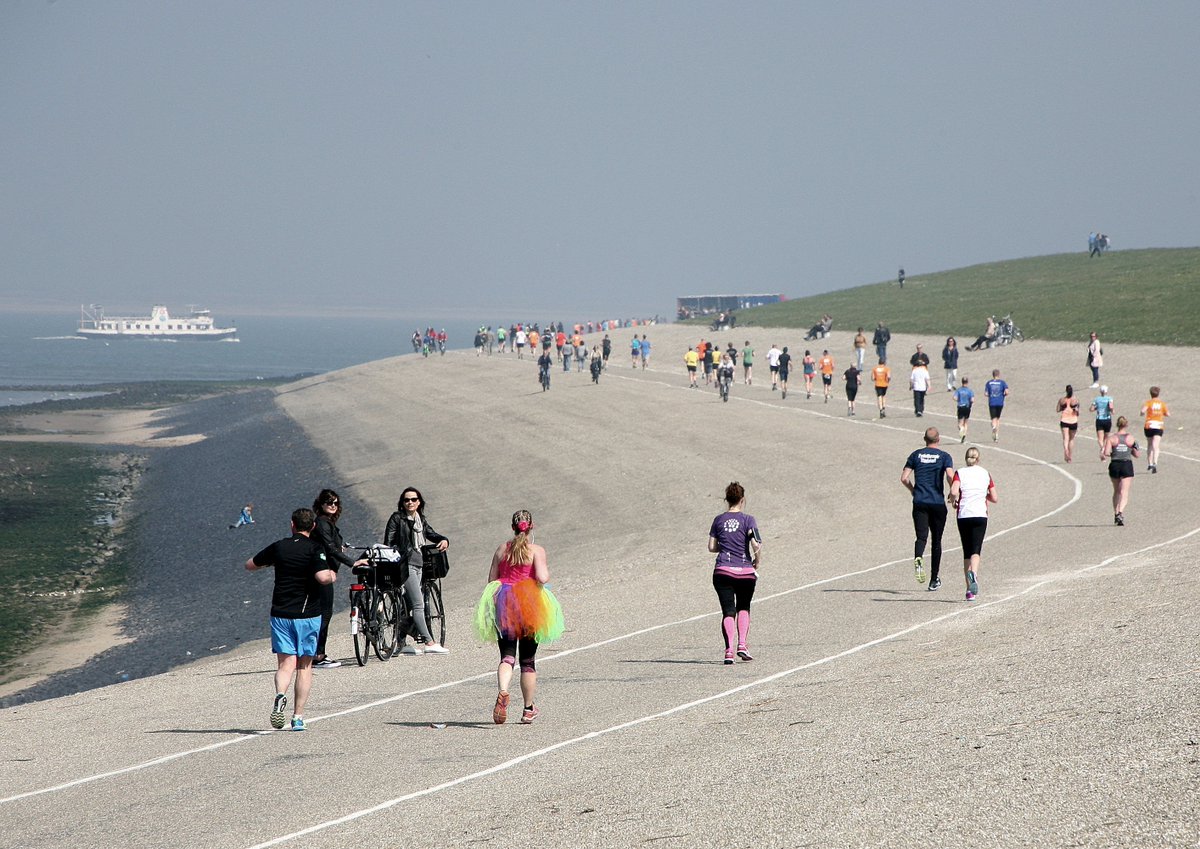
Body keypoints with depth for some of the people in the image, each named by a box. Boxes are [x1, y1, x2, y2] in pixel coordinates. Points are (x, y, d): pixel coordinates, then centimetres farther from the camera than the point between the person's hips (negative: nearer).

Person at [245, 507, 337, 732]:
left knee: (286, 664, -1)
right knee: (304, 666, 10)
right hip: (307, 614, -2)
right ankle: (298, 717, 6)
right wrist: (332, 576, -1)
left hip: (280, 614, 2)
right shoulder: (314, 549, -8)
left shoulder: (278, 547, 4)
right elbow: (323, 577, -23)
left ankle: (280, 695, -33)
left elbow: (250, 565, 15)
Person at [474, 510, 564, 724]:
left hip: (503, 606, 2)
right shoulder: (536, 550, -5)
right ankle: (529, 710, 18)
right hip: (529, 607, -2)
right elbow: (542, 578, -18)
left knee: (507, 656, -1)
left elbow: (491, 580, 7)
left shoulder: (502, 549, 6)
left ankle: (502, 692, -31)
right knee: (528, 660, 11)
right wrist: (546, 571, 3)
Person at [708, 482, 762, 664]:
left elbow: (711, 547, 8)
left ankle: (729, 650, -15)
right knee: (743, 608, 20)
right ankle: (742, 645, 6)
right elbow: (756, 546, -13)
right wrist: (757, 561, 5)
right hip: (745, 572, -1)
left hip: (722, 571, 1)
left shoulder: (719, 520, 5)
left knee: (728, 611, 0)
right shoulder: (748, 520, -4)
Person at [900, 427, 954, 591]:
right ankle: (934, 580, 13)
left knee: (921, 537, 0)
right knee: (936, 540, 10)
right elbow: (950, 476, -15)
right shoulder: (944, 456, 0)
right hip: (938, 503, -1)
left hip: (920, 502, 1)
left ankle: (918, 559, -35)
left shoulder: (916, 455, 7)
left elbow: (904, 478, 2)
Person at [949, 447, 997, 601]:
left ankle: (970, 589, 12)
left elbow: (954, 491, -17)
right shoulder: (985, 473, 7)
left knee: (966, 552, 11)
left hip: (963, 516, 0)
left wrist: (953, 501, 3)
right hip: (980, 516, 0)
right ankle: (973, 573, -41)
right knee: (976, 551, -9)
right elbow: (994, 498, 8)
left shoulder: (960, 473, 1)